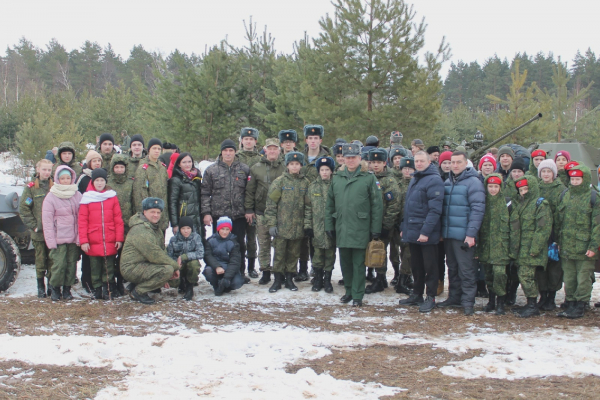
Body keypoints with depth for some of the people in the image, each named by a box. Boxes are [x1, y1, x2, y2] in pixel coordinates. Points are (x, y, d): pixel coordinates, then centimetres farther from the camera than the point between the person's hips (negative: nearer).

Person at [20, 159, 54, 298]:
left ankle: (51, 286, 19)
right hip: (38, 233, -1)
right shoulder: (31, 187, 0)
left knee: (52, 261, 7)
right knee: (40, 261, 6)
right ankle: (40, 288, 16)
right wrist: (34, 225, -7)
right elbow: (23, 209, -2)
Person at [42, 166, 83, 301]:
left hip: (74, 238, 3)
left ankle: (67, 289, 19)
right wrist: (51, 241, -9)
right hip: (58, 239, -3)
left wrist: (80, 237, -3)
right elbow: (47, 221, -3)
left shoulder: (77, 195, 7)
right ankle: (55, 288, 13)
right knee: (59, 264, -7)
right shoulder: (51, 197, -2)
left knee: (72, 264, 5)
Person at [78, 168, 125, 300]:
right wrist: (83, 240, -6)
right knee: (95, 268, 6)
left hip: (110, 241, 1)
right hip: (93, 242, 0)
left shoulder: (112, 196, 6)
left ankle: (109, 290, 13)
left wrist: (119, 238, 0)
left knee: (109, 267, 5)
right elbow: (82, 221, 0)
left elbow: (118, 219, 4)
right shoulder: (87, 198, 2)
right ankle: (97, 290, 16)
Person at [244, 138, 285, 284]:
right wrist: (249, 209, 4)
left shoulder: (285, 168, 4)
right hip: (261, 212, 1)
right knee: (263, 243, 6)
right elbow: (250, 190, 9)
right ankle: (265, 271, 14)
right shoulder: (256, 168, 7)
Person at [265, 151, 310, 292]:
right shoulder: (280, 181, -1)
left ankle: (289, 279, 22)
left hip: (298, 227, 2)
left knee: (294, 254, 10)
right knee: (279, 253, 2)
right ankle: (278, 280, 14)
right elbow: (271, 204, -3)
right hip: (282, 226, -2)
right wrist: (271, 224, -8)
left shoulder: (305, 183, 7)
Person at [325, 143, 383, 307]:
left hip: (360, 230, -4)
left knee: (358, 264, 1)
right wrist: (329, 225, 8)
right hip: (341, 229, 4)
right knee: (345, 262, 12)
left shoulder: (369, 178, -2)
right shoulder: (337, 178, 10)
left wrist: (376, 229, -7)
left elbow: (377, 205, -4)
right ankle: (349, 290, 27)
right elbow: (329, 204, 14)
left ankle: (357, 295, 9)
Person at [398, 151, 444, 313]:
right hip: (412, 232, 8)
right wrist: (404, 227, 15)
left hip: (426, 233, -8)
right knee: (416, 266, 16)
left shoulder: (434, 180, -13)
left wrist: (426, 231, -23)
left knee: (429, 266, 2)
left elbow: (435, 209, -20)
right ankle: (417, 295, 25)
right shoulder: (414, 179, 15)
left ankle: (431, 297, 10)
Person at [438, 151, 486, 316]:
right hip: (448, 234, 7)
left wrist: (471, 234, -18)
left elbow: (477, 209, -13)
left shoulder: (473, 182, -7)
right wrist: (442, 231, 11)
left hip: (463, 235, -7)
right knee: (452, 268, 14)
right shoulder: (447, 182, 14)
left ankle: (468, 301, 1)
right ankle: (454, 296, 24)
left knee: (466, 269, -4)